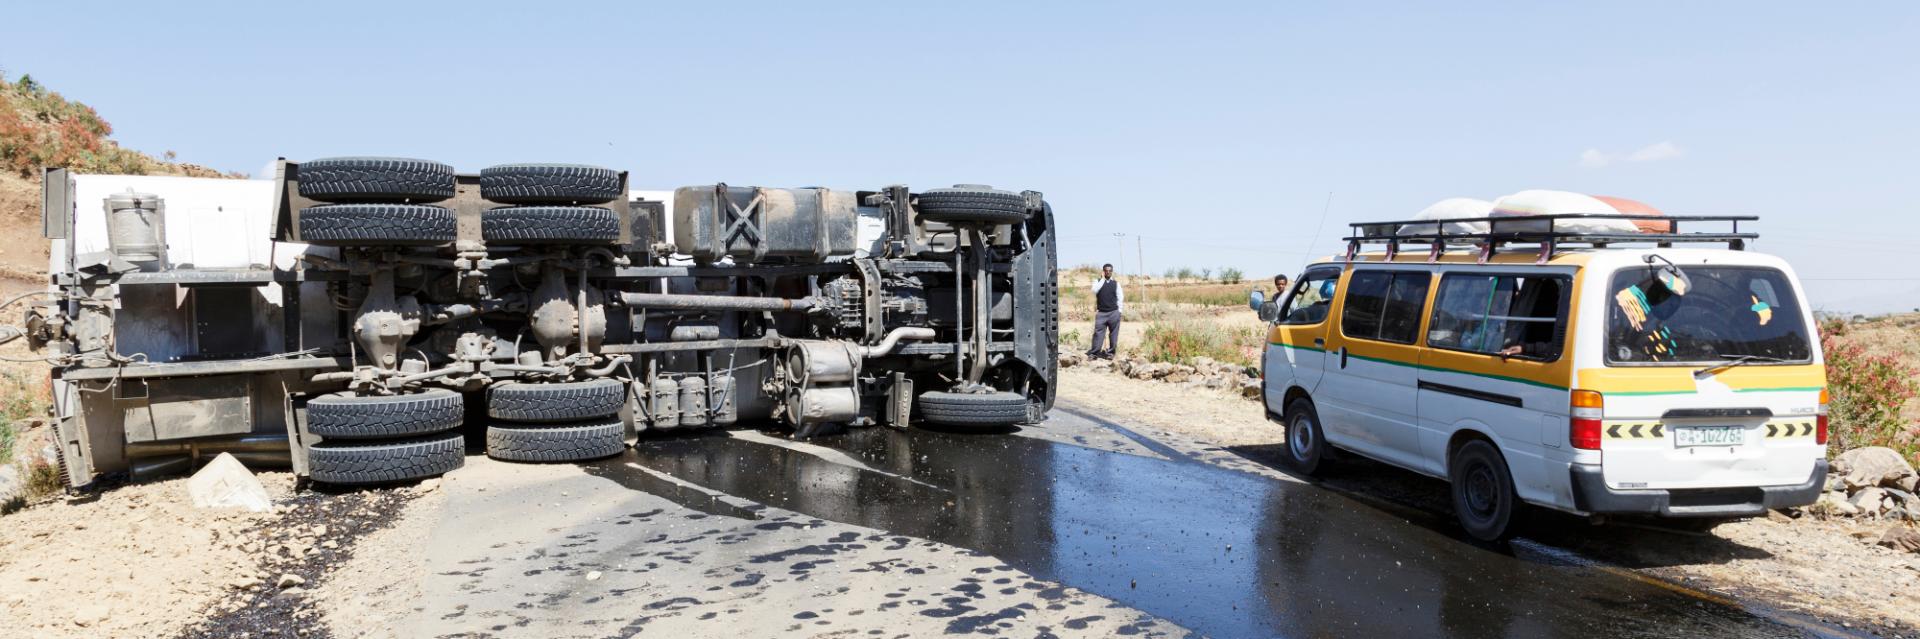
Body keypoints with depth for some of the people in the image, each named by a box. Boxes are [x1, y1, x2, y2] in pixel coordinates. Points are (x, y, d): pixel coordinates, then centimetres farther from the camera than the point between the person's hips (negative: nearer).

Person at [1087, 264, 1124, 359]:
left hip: (1114, 312, 1)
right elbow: (1095, 290, -16)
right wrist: (1102, 279, -12)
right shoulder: (1098, 281, 5)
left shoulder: (1116, 283, 7)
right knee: (1098, 332, -5)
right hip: (1101, 312, -1)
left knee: (1113, 333, 4)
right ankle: (1094, 352, -3)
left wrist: (1119, 311, 1)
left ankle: (1111, 352, 12)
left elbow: (1120, 297, 7)